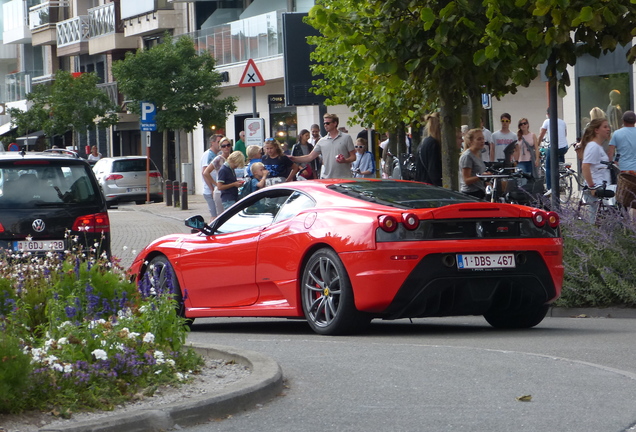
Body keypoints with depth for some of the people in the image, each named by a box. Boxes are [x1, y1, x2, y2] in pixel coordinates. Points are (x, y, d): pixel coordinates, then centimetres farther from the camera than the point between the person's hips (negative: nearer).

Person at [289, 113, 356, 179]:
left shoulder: (346, 138, 3)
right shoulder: (322, 141, 12)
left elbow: (353, 157, 3)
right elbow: (310, 157, 10)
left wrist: (345, 160, -19)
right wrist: (293, 158, -2)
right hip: (326, 178, 3)